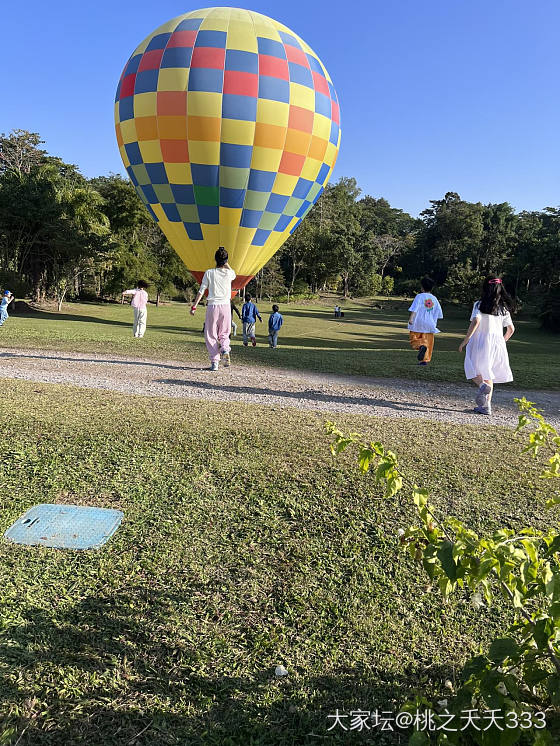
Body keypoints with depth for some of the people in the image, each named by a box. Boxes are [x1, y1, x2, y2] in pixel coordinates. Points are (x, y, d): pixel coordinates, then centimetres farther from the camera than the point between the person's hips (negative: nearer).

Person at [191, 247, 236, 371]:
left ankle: (214, 361, -2)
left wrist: (194, 306, 2)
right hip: (226, 306, 2)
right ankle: (225, 348, -15)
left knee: (210, 335, 6)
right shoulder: (229, 273, 3)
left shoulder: (209, 273, -1)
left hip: (212, 306, -2)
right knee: (224, 333, 16)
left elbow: (201, 290, -3)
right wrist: (226, 264, 25)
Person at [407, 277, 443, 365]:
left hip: (418, 323, -4)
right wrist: (434, 323, 23)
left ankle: (421, 346, -27)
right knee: (428, 342, 10)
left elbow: (414, 309, -18)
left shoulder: (420, 296, -5)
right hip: (429, 324, 4)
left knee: (414, 339, 5)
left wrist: (411, 318, -24)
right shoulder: (434, 299, 9)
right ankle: (424, 360, 5)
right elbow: (439, 313, 12)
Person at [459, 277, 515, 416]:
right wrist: (502, 341, 26)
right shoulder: (504, 308, 8)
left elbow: (476, 321, -20)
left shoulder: (480, 304, -7)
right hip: (497, 344, 5)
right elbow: (511, 329, 10)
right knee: (488, 374, 13)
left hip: (481, 342, -5)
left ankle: (483, 385, -22)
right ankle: (486, 405, 9)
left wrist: (465, 341, -16)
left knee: (473, 370, 10)